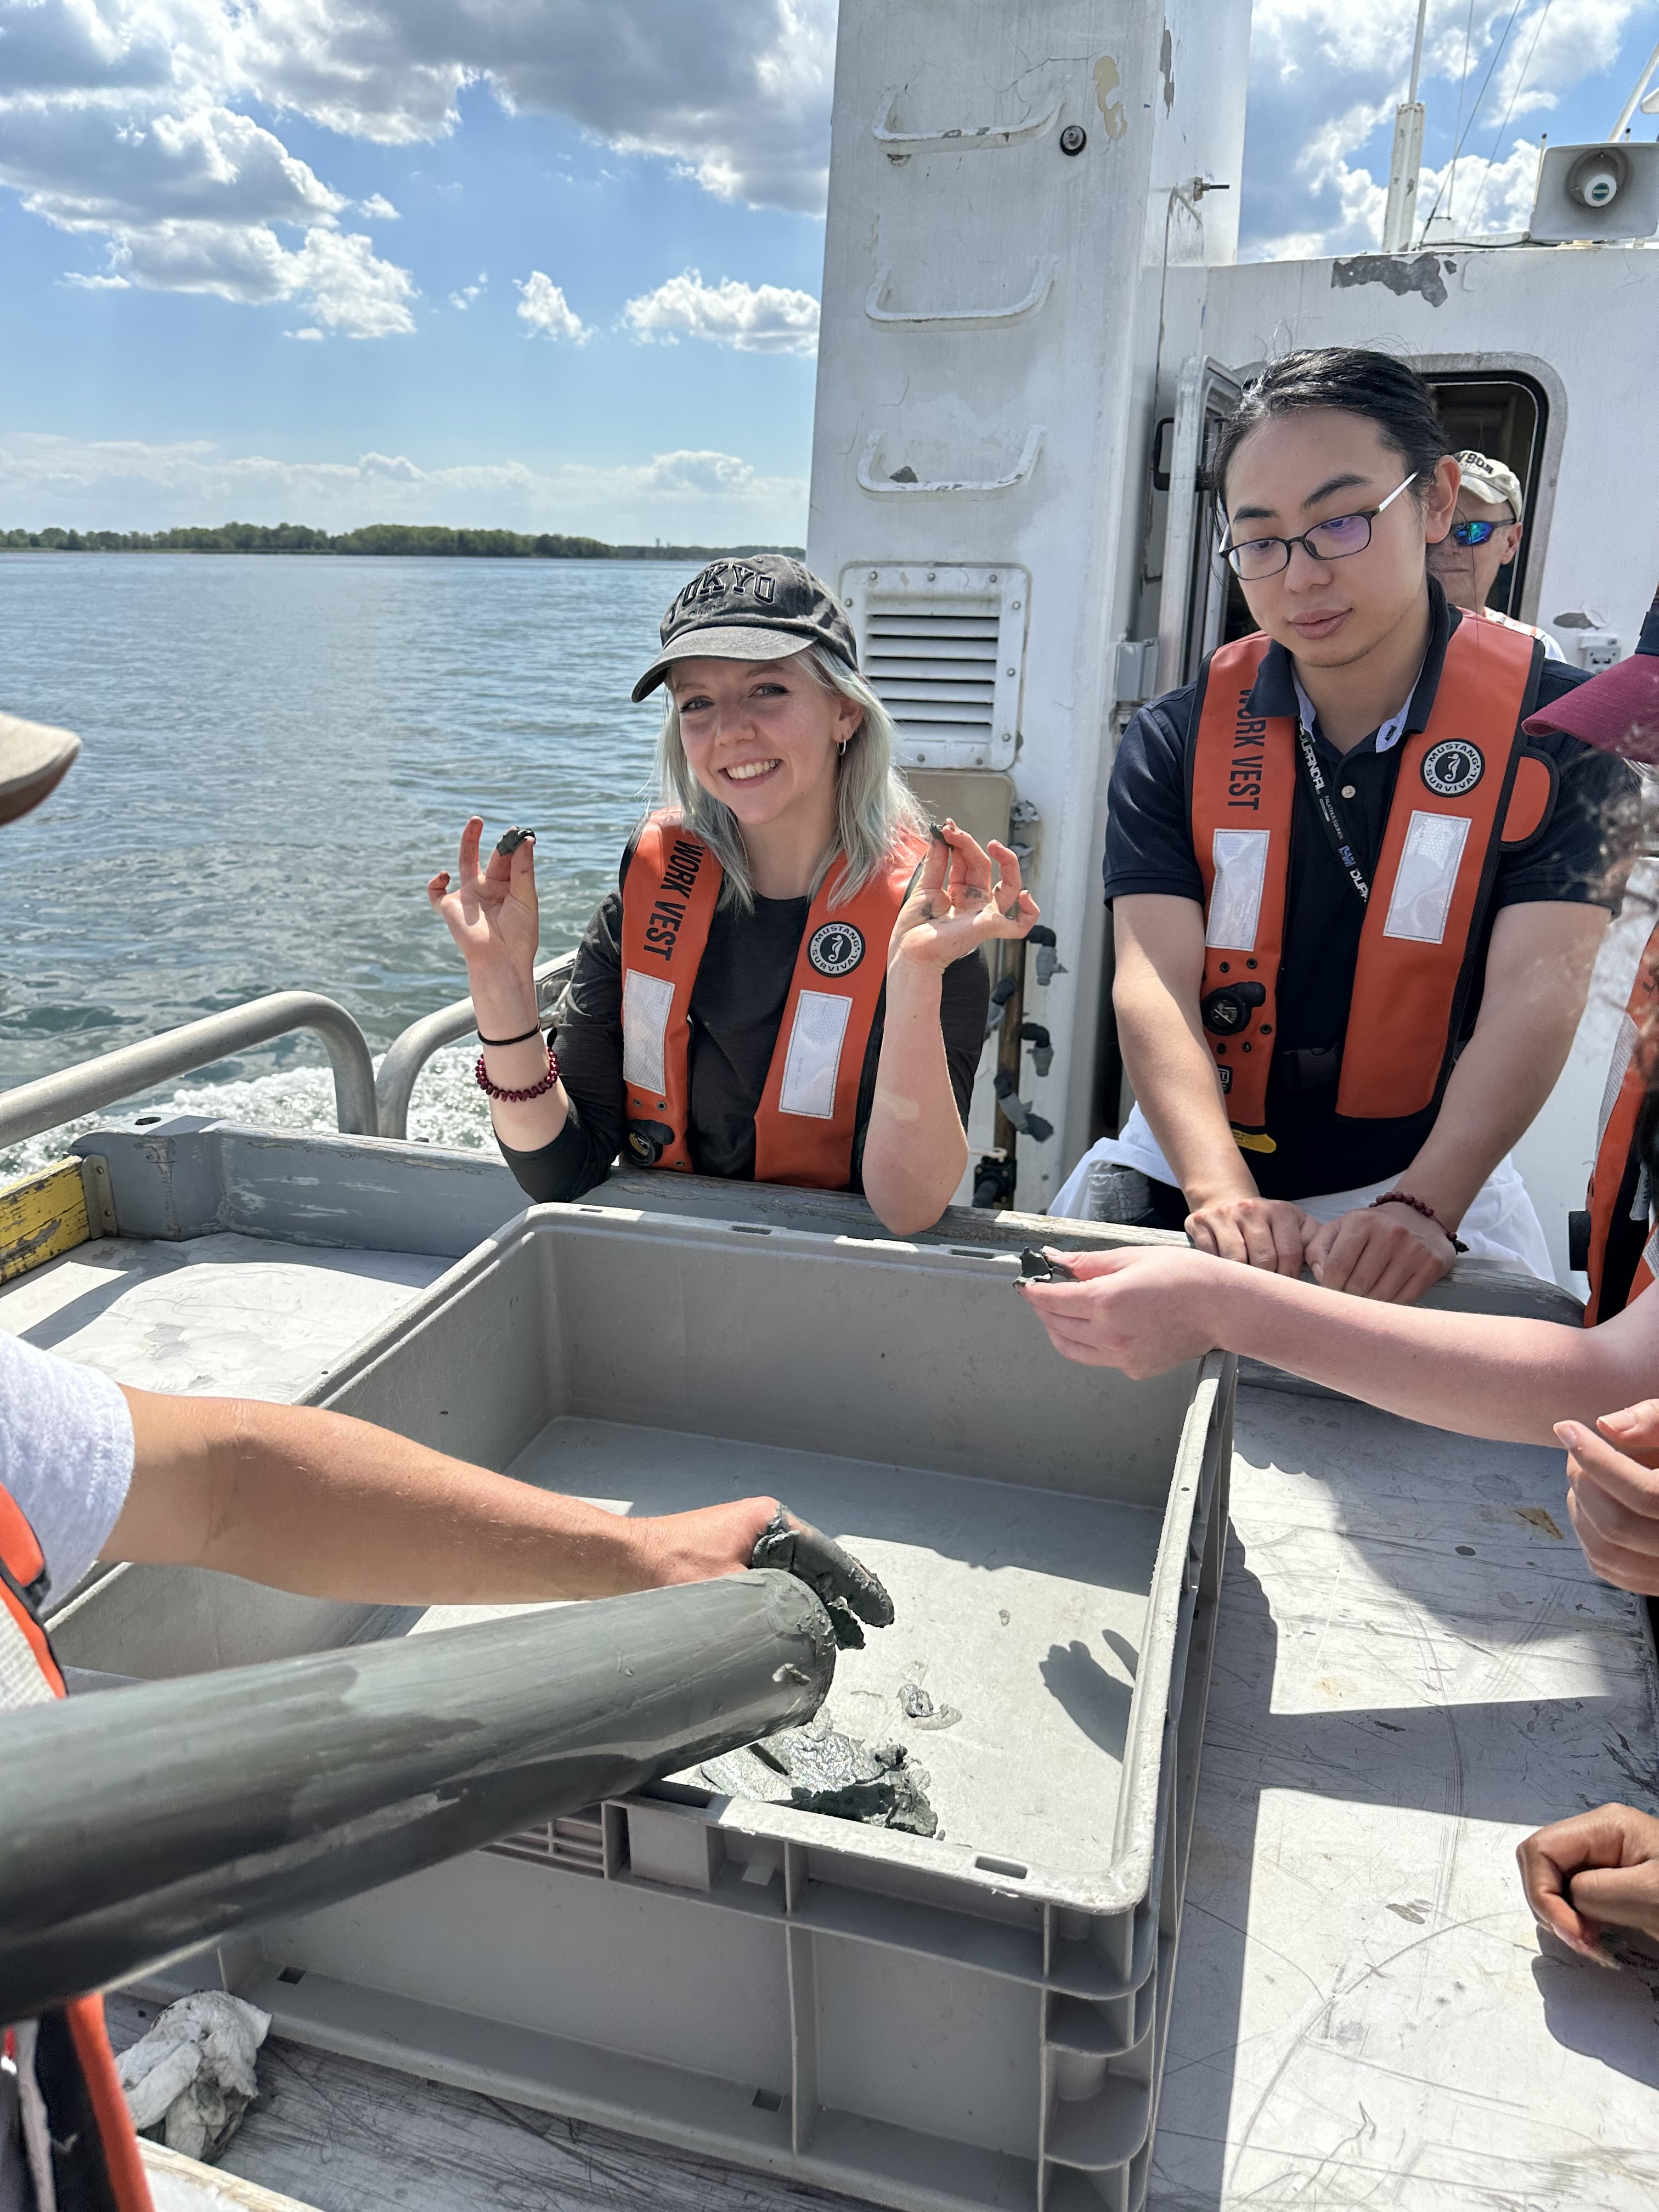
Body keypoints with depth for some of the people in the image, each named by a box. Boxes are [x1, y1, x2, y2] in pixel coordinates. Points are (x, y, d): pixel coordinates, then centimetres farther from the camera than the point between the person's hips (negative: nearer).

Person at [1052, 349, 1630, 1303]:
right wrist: (1221, 1192, -28)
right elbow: (1155, 983, -12)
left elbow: (1534, 997, -14)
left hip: (1433, 1177, -1)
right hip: (1193, 1158, 2)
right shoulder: (1176, 740, -2)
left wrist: (1421, 1207, -30)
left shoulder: (1562, 728, -5)